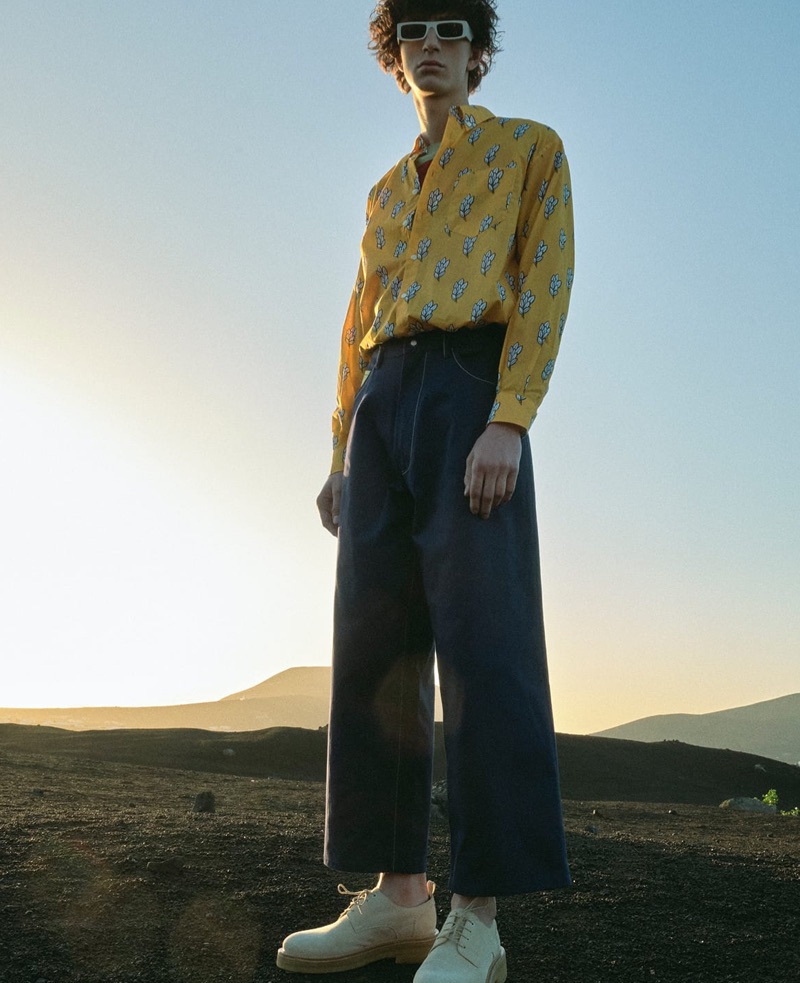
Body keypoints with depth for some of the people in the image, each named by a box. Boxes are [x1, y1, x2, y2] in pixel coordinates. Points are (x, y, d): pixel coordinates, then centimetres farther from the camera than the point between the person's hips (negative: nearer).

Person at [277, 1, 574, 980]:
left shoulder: (530, 148, 13)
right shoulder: (385, 192, 29)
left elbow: (546, 285, -2)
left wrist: (508, 420, -16)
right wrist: (341, 452, 12)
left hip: (471, 390, -6)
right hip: (381, 405, 6)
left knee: (482, 642, -15)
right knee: (375, 649, -2)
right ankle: (399, 895, 3)